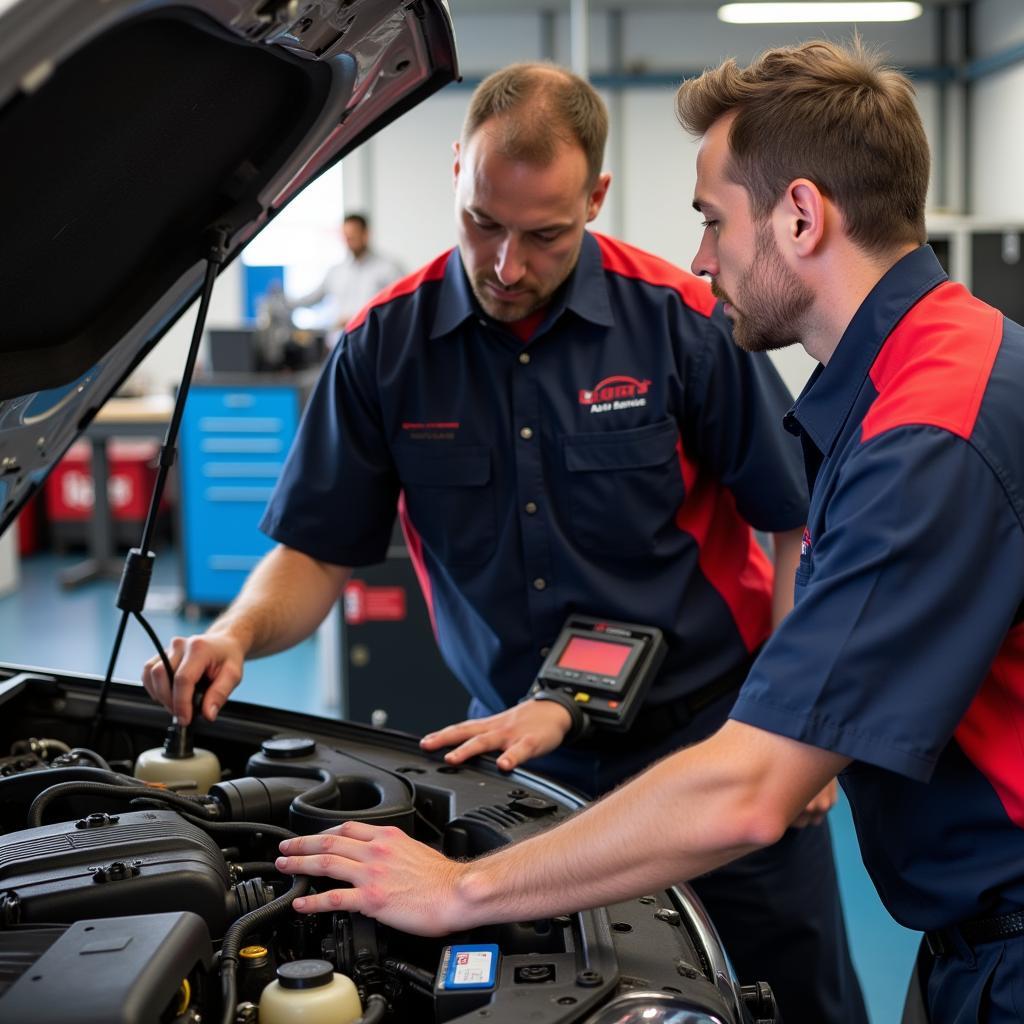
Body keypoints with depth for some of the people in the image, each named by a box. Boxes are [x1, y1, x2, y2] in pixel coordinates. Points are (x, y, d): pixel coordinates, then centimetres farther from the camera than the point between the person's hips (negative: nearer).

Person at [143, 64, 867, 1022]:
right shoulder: (383, 347, -6)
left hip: (713, 725, -1)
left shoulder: (685, 322, -12)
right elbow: (316, 552, -1)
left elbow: (801, 522, -4)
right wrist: (234, 637, -21)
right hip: (520, 741, 1)